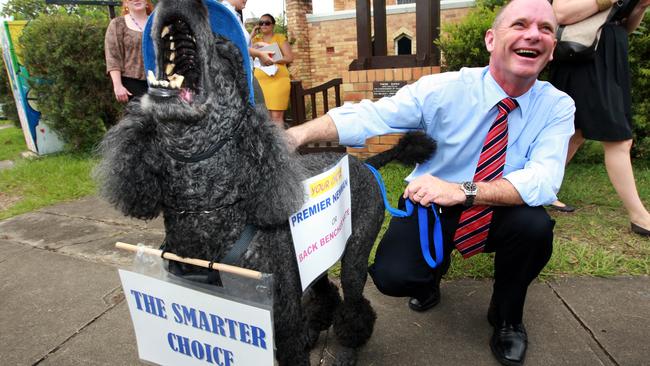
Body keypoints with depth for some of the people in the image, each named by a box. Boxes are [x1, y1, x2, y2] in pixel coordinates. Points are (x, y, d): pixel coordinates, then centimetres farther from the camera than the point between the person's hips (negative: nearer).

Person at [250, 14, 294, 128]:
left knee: (276, 116, -10)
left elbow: (289, 58, -3)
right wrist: (251, 35, 2)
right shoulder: (256, 39, 18)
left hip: (278, 79, -4)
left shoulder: (279, 38, 8)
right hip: (260, 80, 4)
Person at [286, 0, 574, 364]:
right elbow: (369, 116, -26)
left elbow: (544, 180, -27)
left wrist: (462, 191, -41)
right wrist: (297, 134, -41)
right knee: (391, 275, -24)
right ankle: (433, 268, 18)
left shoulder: (558, 106, -12)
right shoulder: (444, 89, -17)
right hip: (431, 208, -1)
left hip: (498, 214, 2)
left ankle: (507, 318, 3)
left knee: (535, 224, -31)